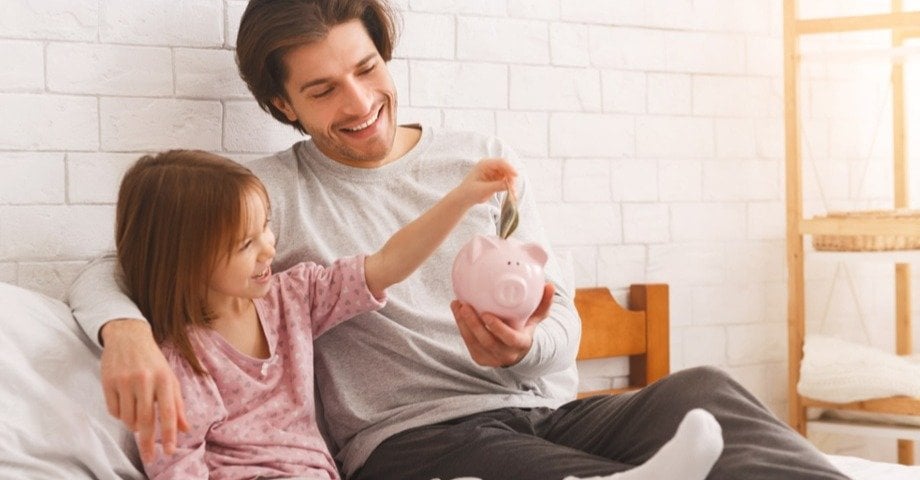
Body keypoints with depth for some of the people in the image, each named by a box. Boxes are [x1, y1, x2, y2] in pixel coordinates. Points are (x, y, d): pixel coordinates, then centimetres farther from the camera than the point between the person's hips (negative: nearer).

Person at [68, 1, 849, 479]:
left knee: (703, 391, -27)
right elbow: (114, 267, 2)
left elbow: (564, 325, 11)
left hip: (544, 409, 4)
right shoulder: (273, 194, 7)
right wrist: (126, 331, -23)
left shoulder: (485, 162, 14)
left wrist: (528, 347, -15)